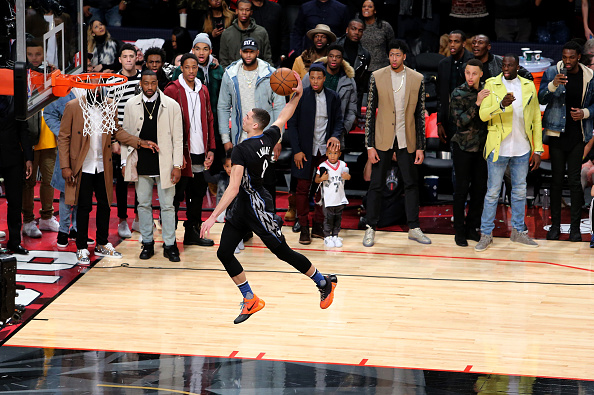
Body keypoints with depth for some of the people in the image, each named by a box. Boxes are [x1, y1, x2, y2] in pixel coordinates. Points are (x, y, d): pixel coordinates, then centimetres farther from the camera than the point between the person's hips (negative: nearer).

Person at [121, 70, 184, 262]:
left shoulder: (171, 105, -2)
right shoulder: (131, 105, 4)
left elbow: (178, 138, -1)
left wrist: (177, 165, -6)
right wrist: (125, 162, 5)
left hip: (164, 163, -2)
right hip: (141, 164, 2)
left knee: (167, 205, 2)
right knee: (143, 204, 9)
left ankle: (169, 245, 10)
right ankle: (147, 244, 20)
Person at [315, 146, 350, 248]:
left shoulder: (343, 165, 0)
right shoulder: (322, 166, -8)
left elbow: (348, 176, 3)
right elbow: (316, 180, -3)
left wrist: (347, 176, -20)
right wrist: (321, 179, -25)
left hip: (340, 197, 3)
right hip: (328, 198, -3)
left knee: (338, 217, 10)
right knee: (328, 217, -2)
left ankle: (335, 235, 21)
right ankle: (327, 237, 8)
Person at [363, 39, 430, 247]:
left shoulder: (417, 79, 0)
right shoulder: (377, 77, -3)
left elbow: (420, 114, 4)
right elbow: (370, 112, -1)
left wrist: (420, 147, 1)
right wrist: (370, 145, -6)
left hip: (406, 140, 1)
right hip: (383, 140, -1)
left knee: (411, 183, 7)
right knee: (376, 185, 2)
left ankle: (414, 228, 17)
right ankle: (370, 228, 11)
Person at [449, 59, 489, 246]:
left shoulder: (485, 91, 6)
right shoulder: (458, 94, -6)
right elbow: (459, 121, -15)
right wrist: (477, 103, -22)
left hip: (481, 146, 4)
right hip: (463, 146, -4)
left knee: (480, 188, 5)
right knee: (462, 188, -2)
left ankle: (472, 227, 17)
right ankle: (459, 231, 6)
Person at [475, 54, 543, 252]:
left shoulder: (528, 86, 6)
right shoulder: (492, 85, -2)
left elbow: (536, 119, 8)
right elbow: (483, 114, -12)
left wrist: (538, 150, 4)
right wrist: (501, 105, -31)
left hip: (522, 150, 3)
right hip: (498, 148, -3)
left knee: (520, 191, 11)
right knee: (493, 192, 0)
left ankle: (518, 231, 23)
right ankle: (486, 234, 7)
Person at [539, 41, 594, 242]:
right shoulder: (552, 72, 0)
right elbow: (541, 98, -9)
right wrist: (553, 84, -27)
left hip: (578, 135, 0)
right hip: (557, 133, 0)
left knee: (575, 180, -2)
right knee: (557, 179, 4)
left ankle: (575, 226, 5)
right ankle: (555, 225, 12)